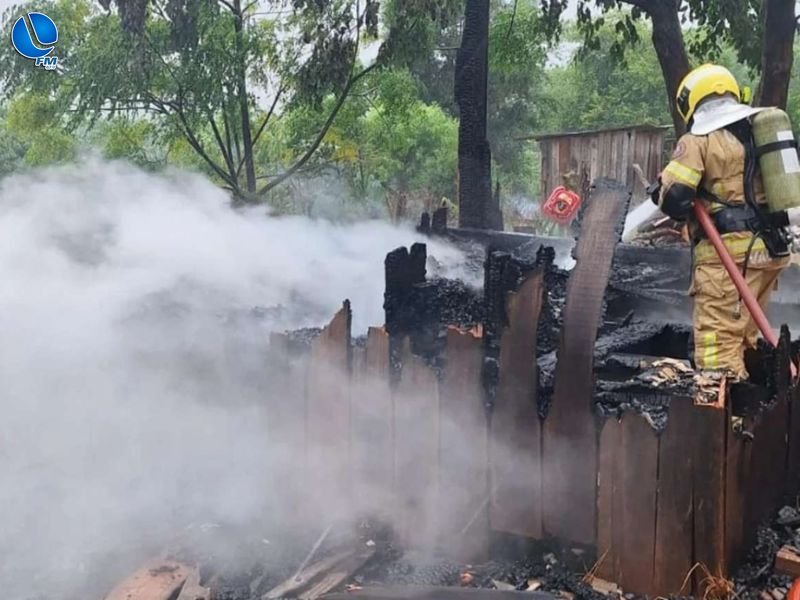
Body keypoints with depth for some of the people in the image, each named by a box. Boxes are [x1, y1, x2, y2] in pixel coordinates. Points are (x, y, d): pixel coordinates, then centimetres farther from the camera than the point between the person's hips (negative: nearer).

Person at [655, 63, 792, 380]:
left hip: (727, 251, -8)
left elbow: (673, 198, -13)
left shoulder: (698, 140, -5)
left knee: (718, 337, -10)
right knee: (745, 333, 18)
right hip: (770, 247, 8)